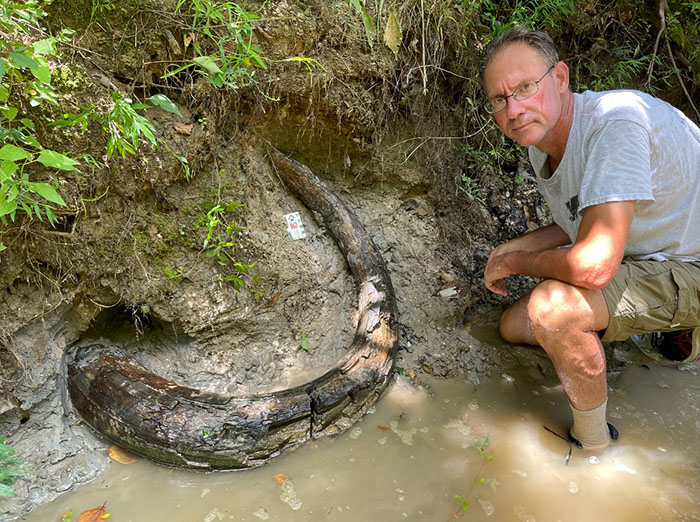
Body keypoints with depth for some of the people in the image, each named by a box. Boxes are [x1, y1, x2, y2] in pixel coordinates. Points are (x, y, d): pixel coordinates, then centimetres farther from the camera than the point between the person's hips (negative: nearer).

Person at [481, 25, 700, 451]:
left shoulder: (615, 121, -31)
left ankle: (593, 443, -6)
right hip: (639, 258, 9)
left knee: (550, 305, -33)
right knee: (514, 327, 11)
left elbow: (593, 265, -38)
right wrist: (512, 247, 0)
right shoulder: (542, 143, -3)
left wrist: (512, 263, -19)